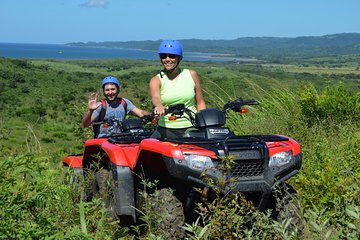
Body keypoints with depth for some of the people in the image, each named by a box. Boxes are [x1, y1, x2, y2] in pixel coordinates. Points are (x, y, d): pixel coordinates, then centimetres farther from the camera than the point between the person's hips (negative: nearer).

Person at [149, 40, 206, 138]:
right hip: (166, 129, 0)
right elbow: (155, 97, -17)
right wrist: (159, 106, -41)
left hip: (192, 128, 1)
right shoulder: (156, 80, 4)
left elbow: (200, 102, 10)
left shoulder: (191, 75, 8)